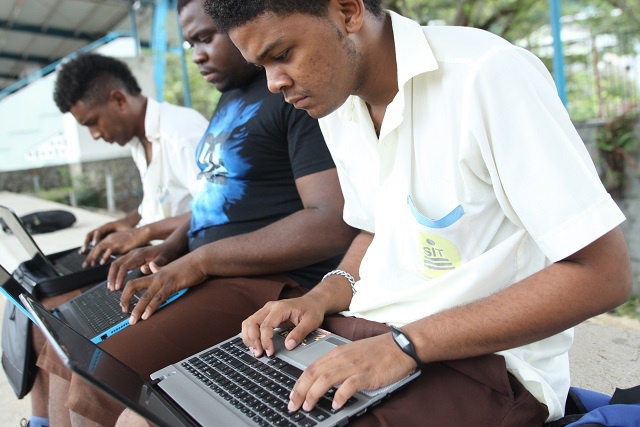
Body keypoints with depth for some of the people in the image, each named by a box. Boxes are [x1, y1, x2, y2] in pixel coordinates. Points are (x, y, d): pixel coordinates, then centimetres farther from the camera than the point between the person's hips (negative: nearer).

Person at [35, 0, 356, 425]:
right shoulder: (231, 97, 18)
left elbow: (335, 223, -23)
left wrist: (201, 260, -19)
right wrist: (171, 248, 5)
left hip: (270, 283, -9)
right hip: (204, 272, 10)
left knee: (101, 382, -20)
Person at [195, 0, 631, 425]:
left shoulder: (487, 76, -19)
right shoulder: (337, 109, 5)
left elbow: (603, 274, -18)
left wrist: (407, 344, -23)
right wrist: (324, 297, -2)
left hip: (484, 359, -6)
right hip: (364, 331, 7)